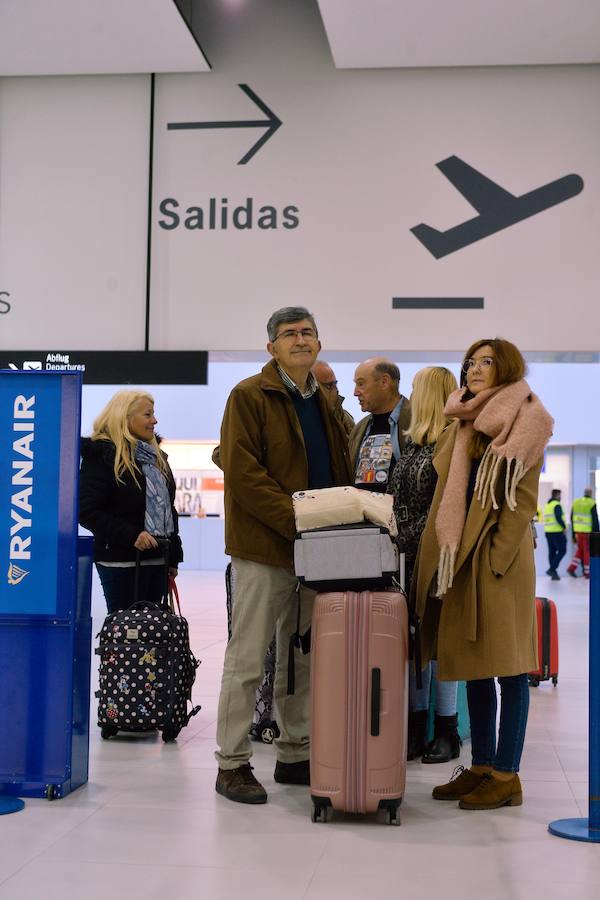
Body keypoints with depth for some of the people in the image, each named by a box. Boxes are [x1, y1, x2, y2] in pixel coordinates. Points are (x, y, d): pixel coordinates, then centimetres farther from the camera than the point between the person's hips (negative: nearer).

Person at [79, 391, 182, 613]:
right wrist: (130, 535, -22)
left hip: (156, 559, 7)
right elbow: (87, 512, -14)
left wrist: (173, 557, 16)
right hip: (121, 561, -7)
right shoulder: (101, 455, -8)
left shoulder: (155, 456, 16)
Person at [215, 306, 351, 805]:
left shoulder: (324, 404, 17)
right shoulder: (249, 396, -6)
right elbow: (242, 473, -15)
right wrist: (295, 520, -22)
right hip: (264, 546, -7)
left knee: (301, 659, 14)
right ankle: (232, 763, 9)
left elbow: (338, 473, 20)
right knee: (248, 660, -1)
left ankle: (295, 755, 25)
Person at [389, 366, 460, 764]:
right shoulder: (413, 443, 16)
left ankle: (447, 730, 10)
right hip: (409, 556, 8)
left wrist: (409, 538, -16)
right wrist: (396, 540, 9)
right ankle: (416, 726, 16)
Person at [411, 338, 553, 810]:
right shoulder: (462, 427, 17)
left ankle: (506, 775, 4)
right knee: (472, 664, 11)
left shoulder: (523, 426, -4)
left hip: (500, 558, -7)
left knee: (507, 668, -2)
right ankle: (481, 766, 19)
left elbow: (523, 501, -9)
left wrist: (496, 559, -16)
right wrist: (448, 556, 9)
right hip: (460, 558, 7)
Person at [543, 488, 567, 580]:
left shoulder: (547, 505, 15)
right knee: (562, 551, -2)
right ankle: (552, 569, -11)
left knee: (552, 551, 9)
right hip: (557, 532, -8)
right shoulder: (557, 505, -12)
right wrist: (564, 528, -12)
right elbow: (559, 518, -22)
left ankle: (554, 574, 9)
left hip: (548, 531, 8)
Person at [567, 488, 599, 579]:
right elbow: (595, 520, -11)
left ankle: (572, 567, 5)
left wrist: (573, 534, 18)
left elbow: (572, 519, 12)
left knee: (580, 550, 17)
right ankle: (587, 573, 8)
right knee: (587, 551, 4)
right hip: (588, 531, -5)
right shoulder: (592, 504, -10)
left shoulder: (576, 502, 8)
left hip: (577, 530, 5)